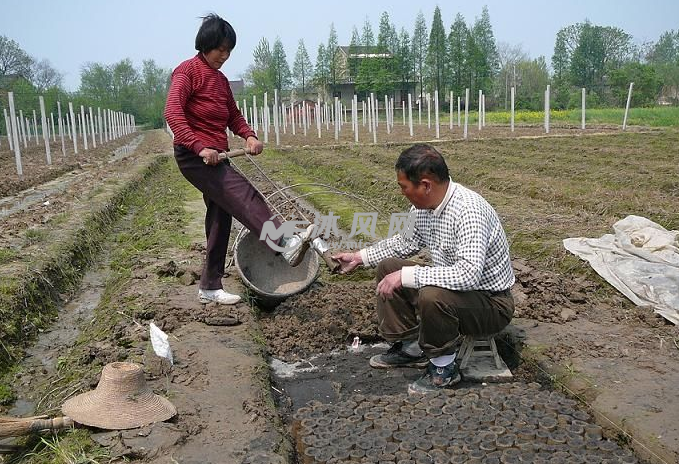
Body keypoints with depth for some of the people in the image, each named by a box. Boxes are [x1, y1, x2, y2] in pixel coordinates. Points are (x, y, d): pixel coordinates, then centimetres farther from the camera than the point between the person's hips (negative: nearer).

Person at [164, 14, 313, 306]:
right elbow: (173, 113, -20)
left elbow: (233, 116, 17)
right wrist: (200, 147, -32)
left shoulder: (221, 79, 17)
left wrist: (249, 136, -5)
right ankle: (288, 244, -37)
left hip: (217, 157, 8)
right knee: (244, 195, -24)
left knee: (221, 218, 8)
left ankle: (210, 287, 18)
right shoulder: (187, 71, -7)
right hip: (194, 156, -8)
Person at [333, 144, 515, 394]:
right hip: (453, 285, 9)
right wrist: (360, 257, 13)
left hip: (491, 302, -8)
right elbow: (405, 242, 15)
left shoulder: (469, 211, -32)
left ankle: (444, 367, -8)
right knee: (388, 267, 4)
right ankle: (410, 347, 15)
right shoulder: (422, 206, -5)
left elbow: (468, 275, -42)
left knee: (432, 295, -36)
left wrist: (406, 275, -36)